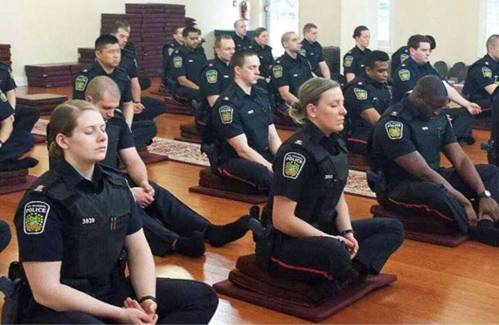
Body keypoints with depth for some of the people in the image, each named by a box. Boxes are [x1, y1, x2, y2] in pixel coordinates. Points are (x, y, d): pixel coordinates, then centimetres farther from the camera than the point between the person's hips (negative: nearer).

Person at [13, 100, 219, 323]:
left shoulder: (116, 183, 2)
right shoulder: (44, 199, -17)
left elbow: (138, 250, 6)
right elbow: (46, 290, -20)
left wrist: (148, 299, -12)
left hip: (115, 291, 7)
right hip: (62, 306, -7)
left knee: (202, 297, -4)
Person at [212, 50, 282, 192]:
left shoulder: (262, 95, 9)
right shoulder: (227, 103, -15)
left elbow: (273, 135, 9)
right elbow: (243, 149, -19)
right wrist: (271, 168, -23)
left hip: (264, 155, 7)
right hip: (233, 160, -7)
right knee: (277, 178, -34)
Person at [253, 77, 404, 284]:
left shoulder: (335, 144, 4)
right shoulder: (297, 151, -20)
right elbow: (282, 220, -22)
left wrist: (347, 233, -5)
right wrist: (332, 240, -18)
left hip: (322, 230, 9)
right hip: (285, 242, -9)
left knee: (393, 228, 4)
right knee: (335, 251, -40)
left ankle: (351, 270, -15)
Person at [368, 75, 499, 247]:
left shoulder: (438, 117, 4)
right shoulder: (394, 123, -21)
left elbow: (460, 160, 2)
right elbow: (423, 172, -25)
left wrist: (484, 194, -12)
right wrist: (464, 202, -23)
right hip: (397, 187, -8)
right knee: (436, 192, -40)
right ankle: (478, 231, -14)